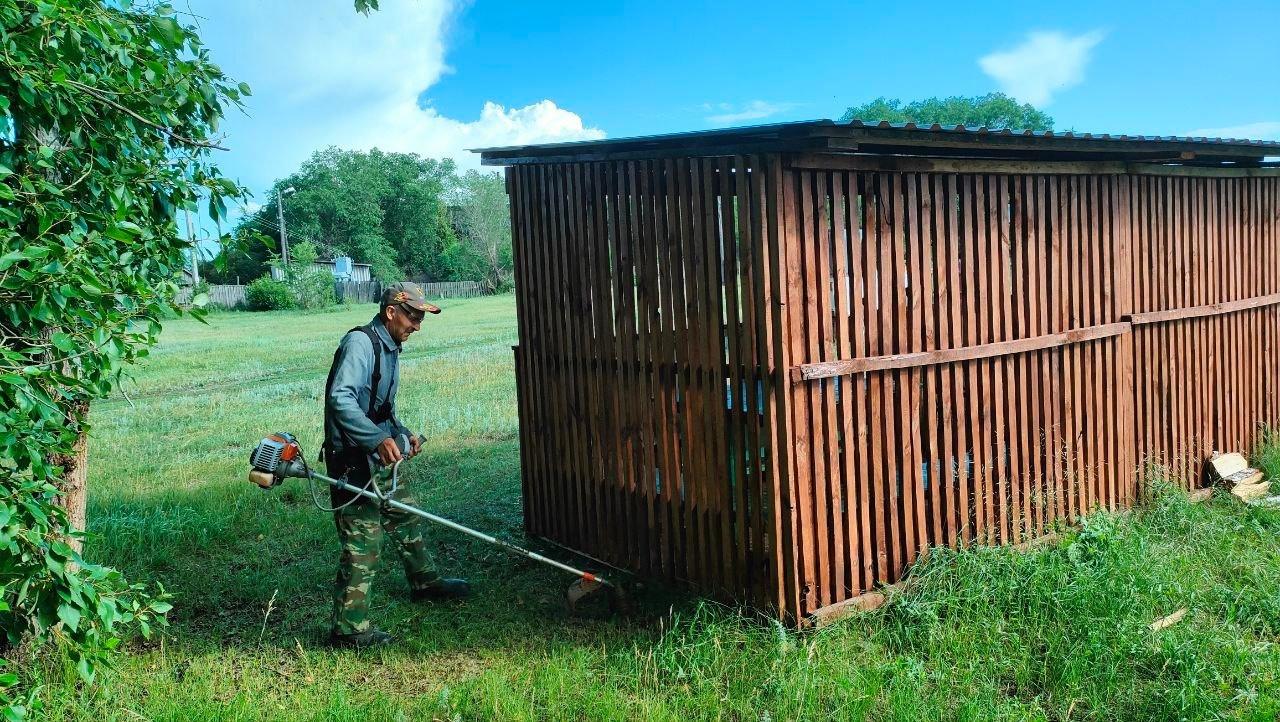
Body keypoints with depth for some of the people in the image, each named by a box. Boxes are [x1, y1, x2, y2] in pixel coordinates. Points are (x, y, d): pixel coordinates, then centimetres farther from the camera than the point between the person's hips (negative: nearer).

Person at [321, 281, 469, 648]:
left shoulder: (389, 349, 15)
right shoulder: (359, 343, -17)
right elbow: (340, 399, -30)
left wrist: (402, 433, 11)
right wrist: (378, 438, -36)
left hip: (379, 459, 10)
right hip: (352, 460, -10)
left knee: (406, 518, 23)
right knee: (363, 542, -7)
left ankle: (424, 582, 44)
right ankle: (349, 628, 3)